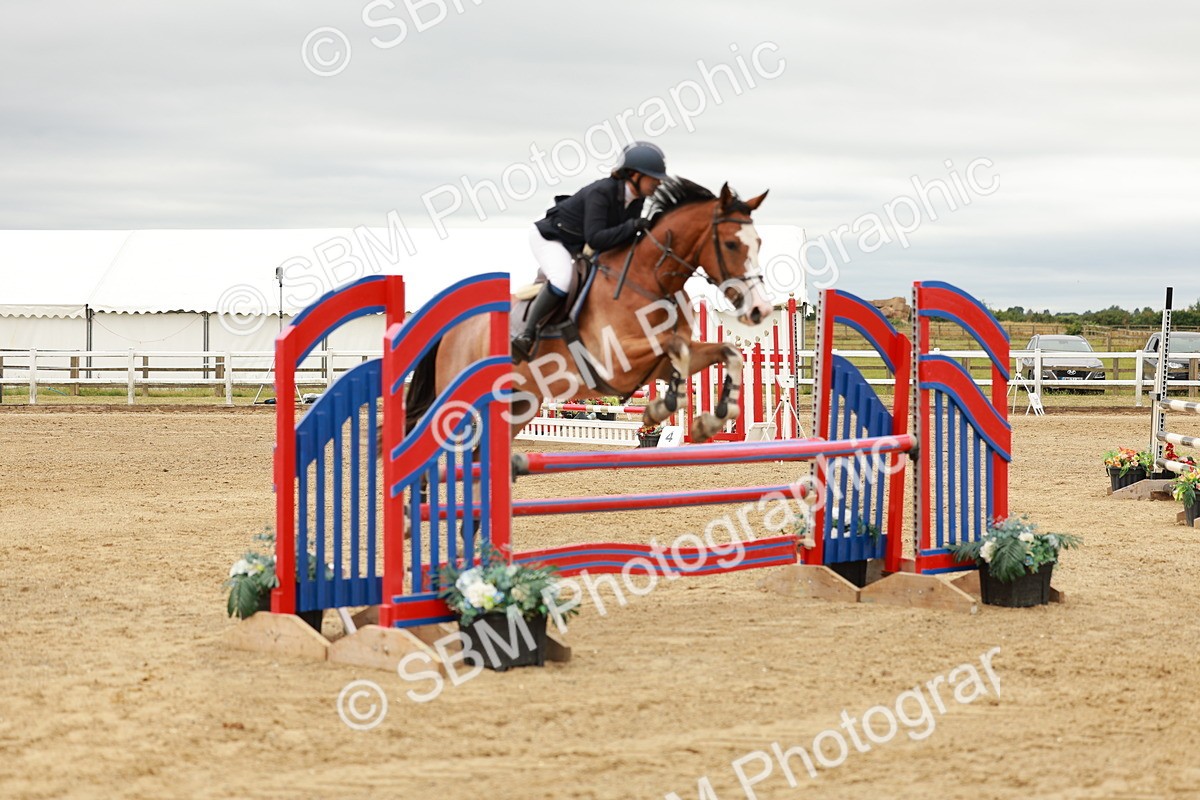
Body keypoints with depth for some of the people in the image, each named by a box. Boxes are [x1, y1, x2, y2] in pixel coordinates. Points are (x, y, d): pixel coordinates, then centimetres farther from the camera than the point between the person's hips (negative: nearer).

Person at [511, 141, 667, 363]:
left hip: (578, 245, 9)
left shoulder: (637, 199, -8)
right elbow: (594, 239, -41)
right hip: (549, 236, -9)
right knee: (562, 280, -33)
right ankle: (526, 335, -25)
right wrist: (631, 226, -42)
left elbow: (625, 239, 0)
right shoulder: (600, 193, -33)